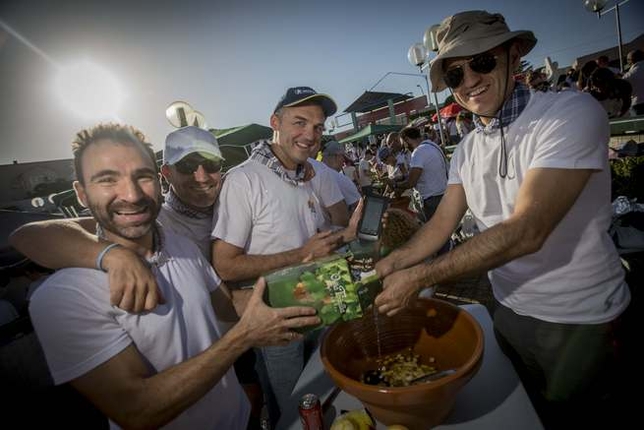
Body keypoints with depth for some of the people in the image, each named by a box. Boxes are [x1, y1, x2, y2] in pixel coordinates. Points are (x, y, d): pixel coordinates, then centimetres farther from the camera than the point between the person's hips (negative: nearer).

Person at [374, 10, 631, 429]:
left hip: (580, 321, -5)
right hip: (510, 310, 5)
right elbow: (440, 227, 0)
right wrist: (385, 267, -13)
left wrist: (418, 277, -27)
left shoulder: (573, 112, -21)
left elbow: (526, 232, -30)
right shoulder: (467, 150, 0)